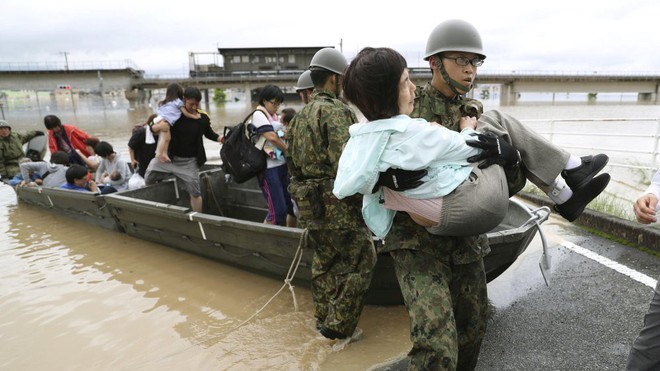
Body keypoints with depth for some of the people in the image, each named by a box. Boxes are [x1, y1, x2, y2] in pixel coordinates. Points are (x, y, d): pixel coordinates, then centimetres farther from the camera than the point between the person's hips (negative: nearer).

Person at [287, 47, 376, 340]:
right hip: (338, 206, -9)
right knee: (361, 262, 6)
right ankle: (339, 326, 13)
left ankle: (324, 318, 35)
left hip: (309, 204, 9)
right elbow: (346, 164, -26)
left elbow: (292, 163, 17)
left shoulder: (299, 116, 12)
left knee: (324, 261, 21)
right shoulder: (336, 111, -15)